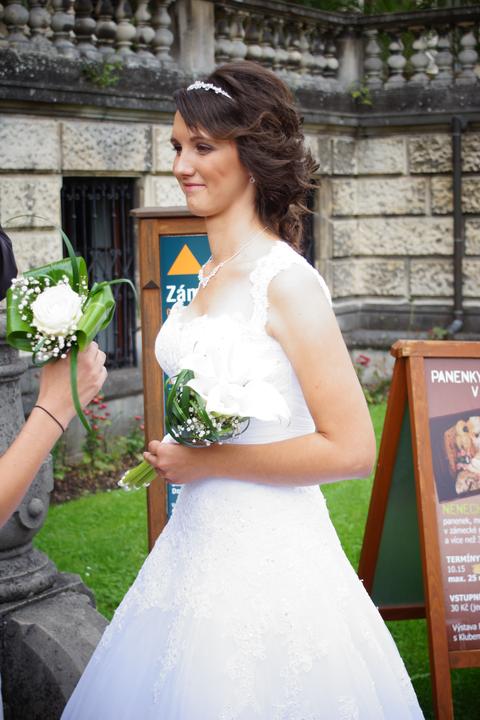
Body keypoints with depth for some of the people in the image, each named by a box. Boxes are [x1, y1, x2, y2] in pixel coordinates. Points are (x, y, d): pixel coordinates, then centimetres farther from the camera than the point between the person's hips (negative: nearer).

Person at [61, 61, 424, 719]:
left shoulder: (287, 283, -17)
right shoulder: (209, 277, 6)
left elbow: (351, 449, -20)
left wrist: (205, 462, -15)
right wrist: (173, 455, 5)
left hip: (265, 554, -8)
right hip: (198, 539, 8)